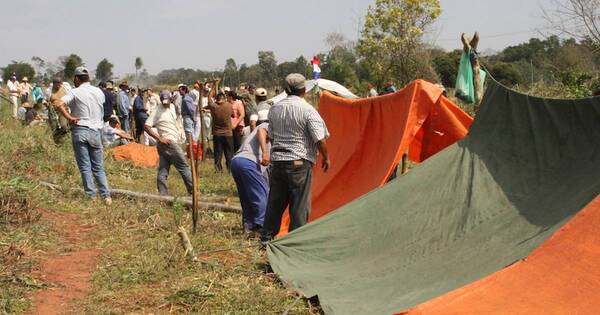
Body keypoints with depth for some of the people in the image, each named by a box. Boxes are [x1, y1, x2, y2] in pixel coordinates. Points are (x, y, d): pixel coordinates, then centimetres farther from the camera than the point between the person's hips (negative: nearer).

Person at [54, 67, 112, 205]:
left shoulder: (75, 92, -6)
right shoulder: (99, 92, 8)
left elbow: (60, 104, -19)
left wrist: (69, 118, -10)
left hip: (80, 130, -3)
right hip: (96, 131, 3)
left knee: (85, 167, 3)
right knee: (98, 167, 10)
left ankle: (92, 196, 2)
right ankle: (106, 196, 2)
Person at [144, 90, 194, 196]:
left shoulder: (172, 107, 12)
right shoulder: (157, 112, -12)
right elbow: (146, 126, -19)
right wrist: (160, 139, -22)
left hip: (173, 142, 8)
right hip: (168, 143, -8)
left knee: (163, 170, 7)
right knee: (183, 167, -2)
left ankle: (163, 195, 8)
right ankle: (193, 191, 4)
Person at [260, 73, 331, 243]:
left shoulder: (274, 109, 7)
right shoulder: (307, 110, -10)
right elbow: (319, 139, -11)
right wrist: (326, 157, 3)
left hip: (277, 161, 6)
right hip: (299, 162, -6)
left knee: (275, 201, 14)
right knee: (299, 204, 2)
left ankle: (267, 237, 20)